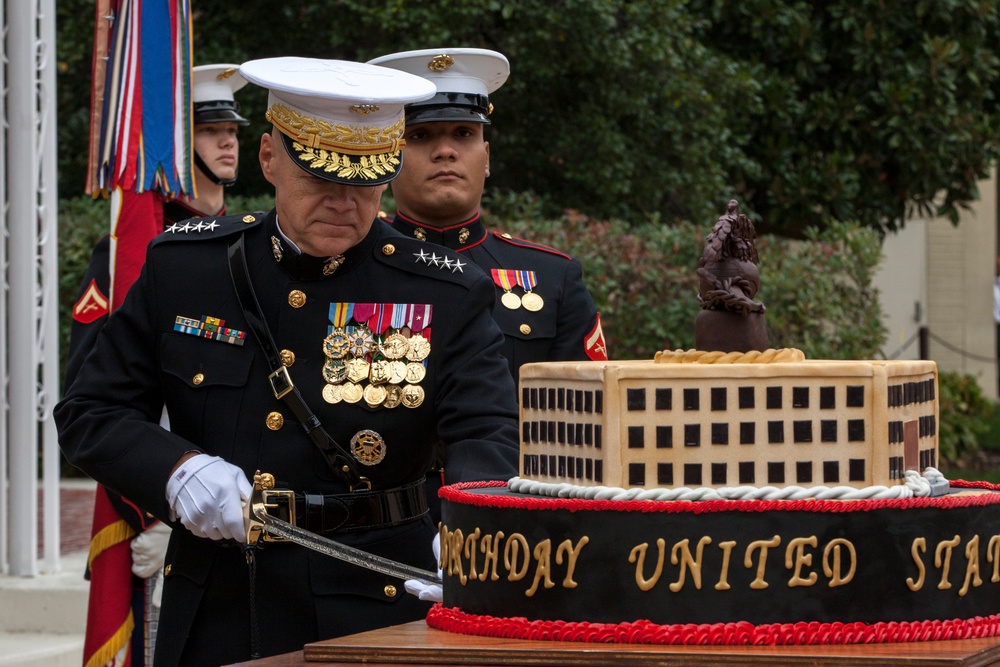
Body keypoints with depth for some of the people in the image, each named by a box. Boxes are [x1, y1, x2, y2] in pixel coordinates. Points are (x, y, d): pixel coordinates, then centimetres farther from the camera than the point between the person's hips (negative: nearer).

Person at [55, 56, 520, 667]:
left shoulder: (446, 296, -5)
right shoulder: (182, 266, 1)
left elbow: (490, 436, -16)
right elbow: (89, 413, 4)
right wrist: (178, 470, -17)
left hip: (371, 614, -2)